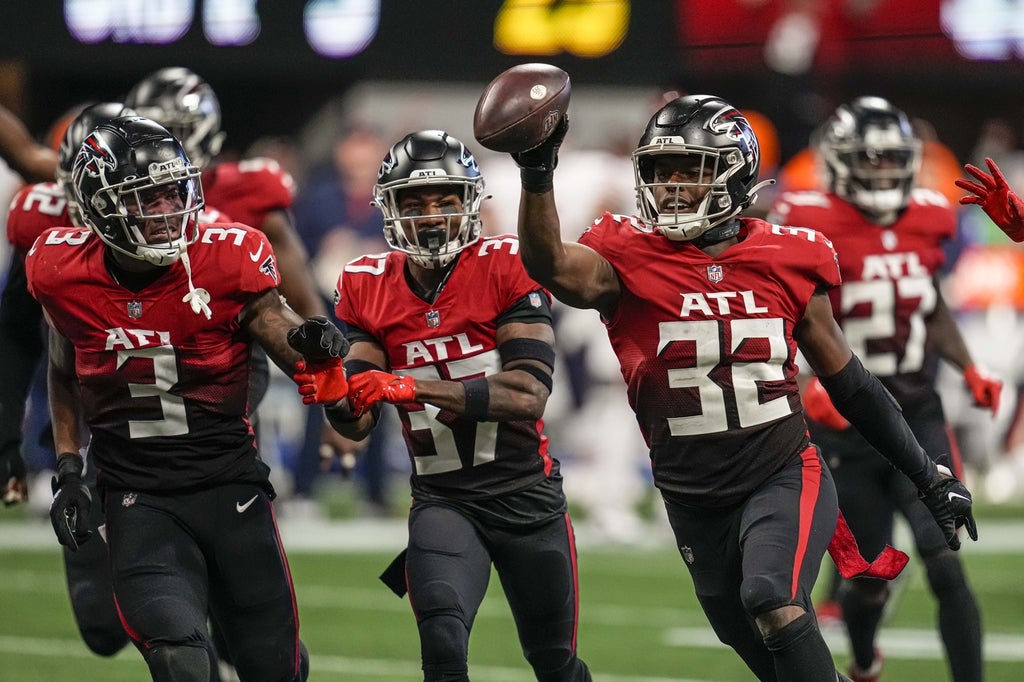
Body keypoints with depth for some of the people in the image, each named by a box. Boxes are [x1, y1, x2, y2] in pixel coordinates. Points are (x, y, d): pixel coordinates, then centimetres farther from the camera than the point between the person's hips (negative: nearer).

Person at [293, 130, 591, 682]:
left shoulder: (506, 268, -12)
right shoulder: (368, 288, -2)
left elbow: (529, 394, -23)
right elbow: (358, 424, -3)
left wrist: (415, 389, -32)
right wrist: (334, 396, -27)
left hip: (526, 492, -1)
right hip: (442, 499, 1)